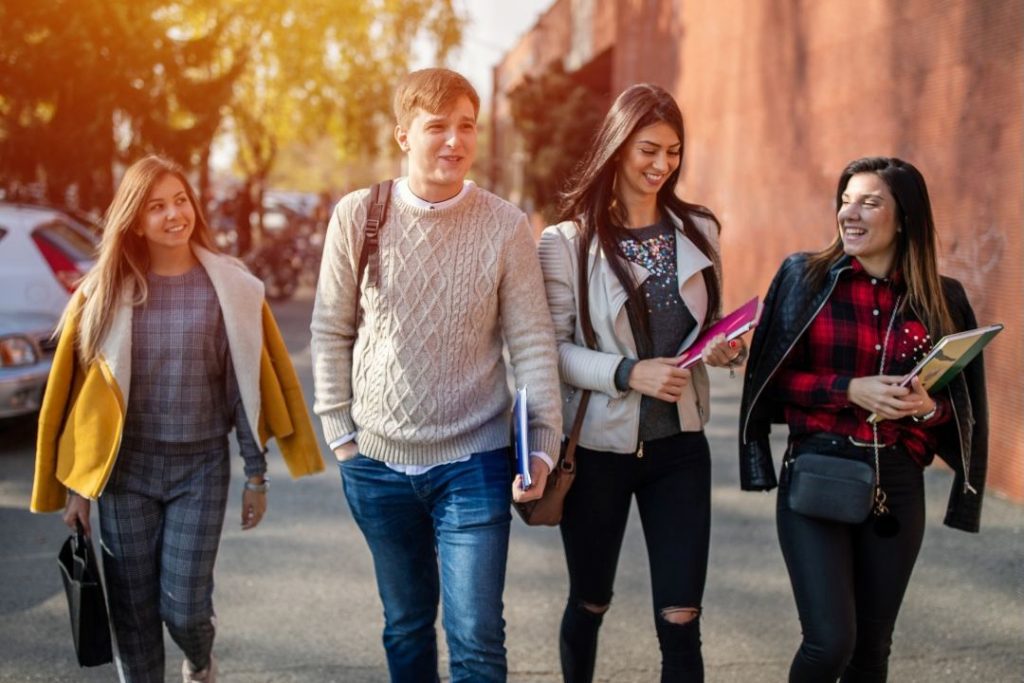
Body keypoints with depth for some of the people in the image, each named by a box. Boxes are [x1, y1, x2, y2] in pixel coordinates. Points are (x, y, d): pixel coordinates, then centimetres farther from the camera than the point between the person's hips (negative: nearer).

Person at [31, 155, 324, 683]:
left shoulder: (229, 289, -3)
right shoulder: (105, 290, -1)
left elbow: (246, 386, 1)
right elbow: (79, 390, 2)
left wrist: (256, 474, 1)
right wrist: (75, 484, 3)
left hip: (201, 466, -1)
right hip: (125, 468, 1)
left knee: (184, 607, -2)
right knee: (132, 614, 6)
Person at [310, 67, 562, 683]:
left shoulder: (506, 226, -7)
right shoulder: (359, 215, -4)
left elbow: (533, 343, -5)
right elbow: (331, 332, 4)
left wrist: (543, 446, -12)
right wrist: (340, 431, 2)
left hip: (474, 465, -2)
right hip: (377, 464, 2)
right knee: (406, 628, 16)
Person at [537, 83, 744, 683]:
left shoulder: (699, 231, 4)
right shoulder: (569, 241, -8)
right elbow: (552, 348, -10)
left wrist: (727, 348, -8)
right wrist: (629, 373, -24)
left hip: (679, 446, 2)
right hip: (599, 446, -2)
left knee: (681, 619, 0)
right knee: (590, 603, 16)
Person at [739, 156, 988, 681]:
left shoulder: (941, 300, 4)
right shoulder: (805, 277, -1)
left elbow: (960, 404, 11)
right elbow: (772, 378, -3)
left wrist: (930, 406, -11)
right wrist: (850, 390, -15)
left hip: (898, 484, 3)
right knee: (831, 641, -11)